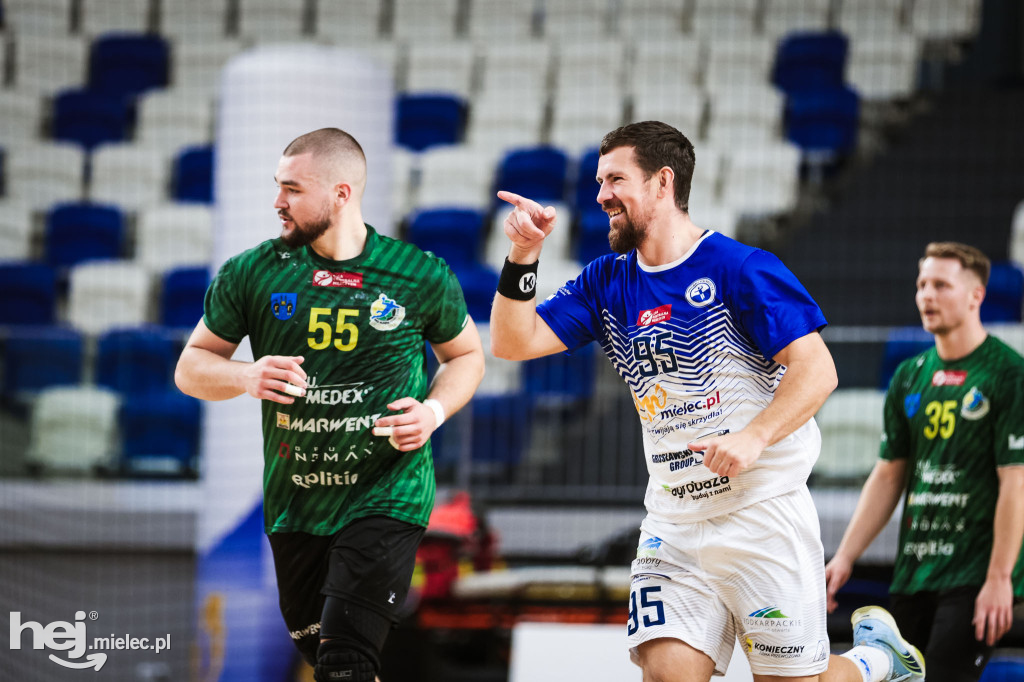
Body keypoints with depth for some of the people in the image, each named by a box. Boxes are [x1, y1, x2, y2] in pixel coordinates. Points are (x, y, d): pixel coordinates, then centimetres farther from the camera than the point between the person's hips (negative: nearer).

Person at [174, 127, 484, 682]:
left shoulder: (422, 277, -3)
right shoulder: (251, 274, 0)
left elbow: (466, 355, 13)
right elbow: (190, 368, 7)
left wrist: (434, 412, -7)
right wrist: (246, 377, -14)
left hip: (386, 496, -4)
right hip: (293, 504, 4)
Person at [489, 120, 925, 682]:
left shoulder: (740, 268, -7)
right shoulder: (606, 283, 11)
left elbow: (817, 370, -12)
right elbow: (514, 341, 5)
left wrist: (754, 437, -25)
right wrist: (522, 255, -8)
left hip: (762, 507, -5)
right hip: (672, 523, 5)